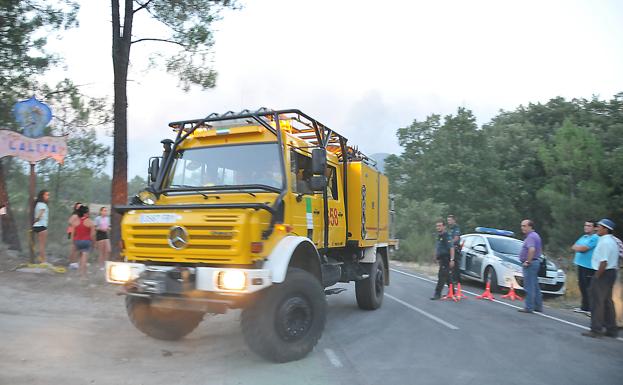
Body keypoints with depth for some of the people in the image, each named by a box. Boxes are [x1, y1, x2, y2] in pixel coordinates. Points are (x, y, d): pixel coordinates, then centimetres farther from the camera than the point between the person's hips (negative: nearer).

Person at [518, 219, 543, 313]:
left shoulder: (531, 236, -16)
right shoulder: (535, 235, 17)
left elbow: (532, 249, -33)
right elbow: (540, 250, 28)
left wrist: (528, 261, -24)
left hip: (530, 264, -11)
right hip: (535, 262, 11)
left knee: (529, 287, -6)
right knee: (535, 286, 15)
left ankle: (528, 307, -3)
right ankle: (538, 306, 21)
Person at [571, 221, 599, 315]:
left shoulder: (595, 238, -11)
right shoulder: (583, 237, 17)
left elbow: (583, 248, -18)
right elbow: (573, 247, 11)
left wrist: (577, 247, 2)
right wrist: (581, 248, -7)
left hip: (589, 267, -9)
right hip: (581, 265, 9)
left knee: (589, 288, -8)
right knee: (582, 286, 15)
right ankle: (585, 307, 25)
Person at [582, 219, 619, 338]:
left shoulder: (604, 242, -19)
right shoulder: (612, 241, 13)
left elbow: (604, 262, -25)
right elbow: (614, 260, 18)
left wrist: (597, 276, -16)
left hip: (603, 274, -10)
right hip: (611, 273, 10)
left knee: (597, 302, -3)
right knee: (607, 301, 16)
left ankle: (596, 330, 1)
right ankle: (612, 330, 23)